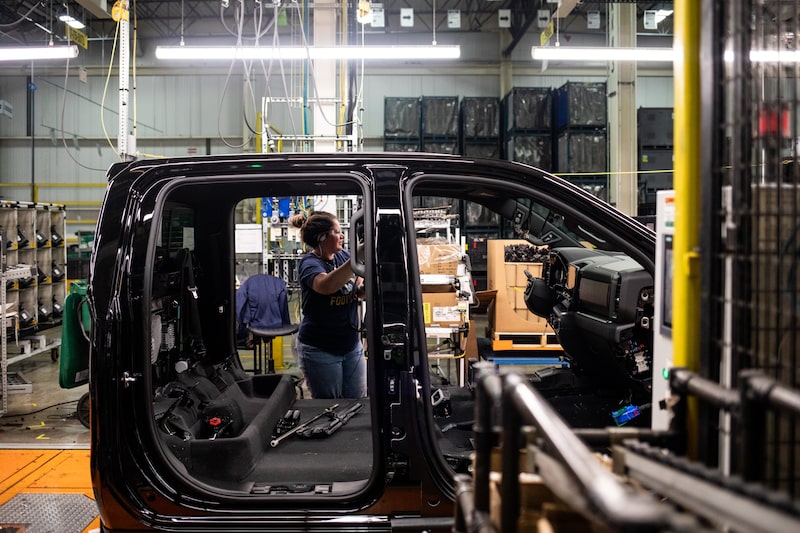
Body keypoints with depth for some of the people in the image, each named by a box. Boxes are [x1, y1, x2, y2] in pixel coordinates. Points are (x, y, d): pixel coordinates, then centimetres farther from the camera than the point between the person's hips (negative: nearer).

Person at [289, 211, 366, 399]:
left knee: (358, 401, 11)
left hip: (352, 344, 6)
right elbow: (326, 285, -38)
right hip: (319, 349, -6)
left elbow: (359, 291, 11)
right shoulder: (309, 264, -15)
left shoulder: (344, 256, 2)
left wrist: (364, 288, -14)